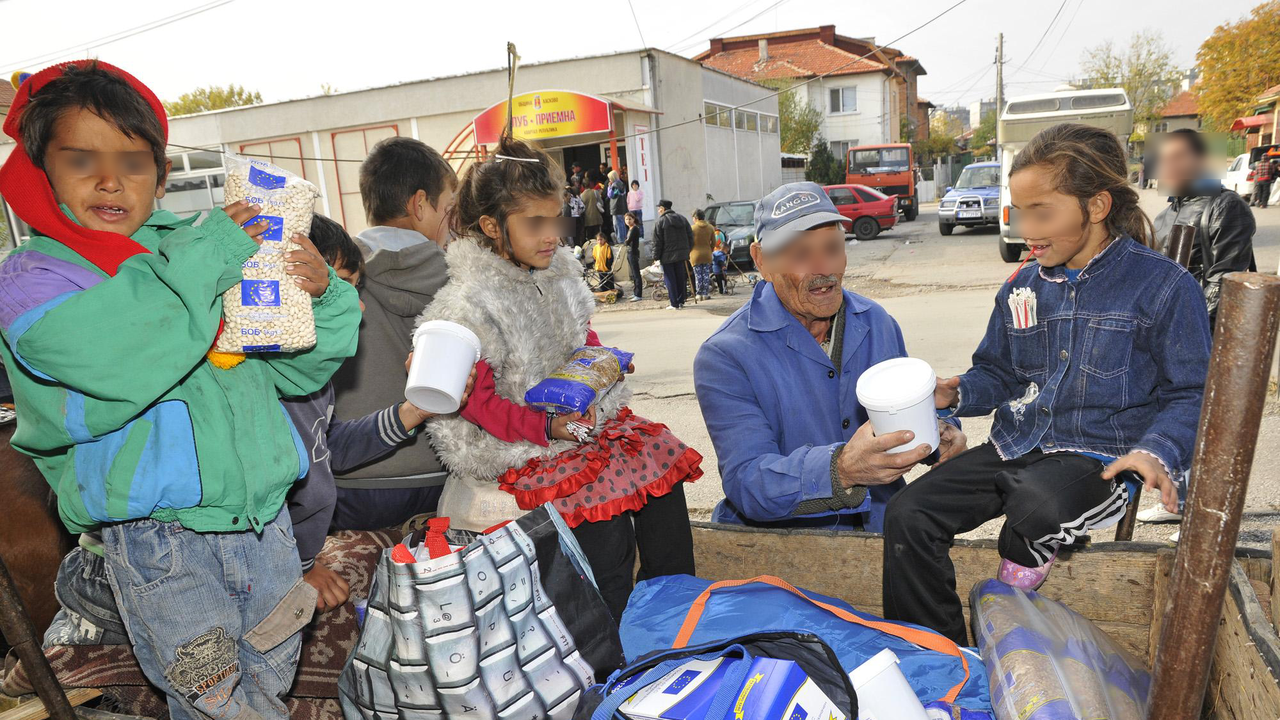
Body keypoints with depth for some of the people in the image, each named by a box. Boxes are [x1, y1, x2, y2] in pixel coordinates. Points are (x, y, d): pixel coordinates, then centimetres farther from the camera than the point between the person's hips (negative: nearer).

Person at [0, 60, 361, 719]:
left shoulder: (205, 248, 6)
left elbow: (295, 371, 10)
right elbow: (112, 361, -27)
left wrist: (319, 296, -9)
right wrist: (202, 263, -20)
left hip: (261, 513, 4)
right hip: (158, 537, -4)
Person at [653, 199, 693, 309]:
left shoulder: (660, 222, -9)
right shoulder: (682, 218, 10)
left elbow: (657, 242, -11)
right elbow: (690, 236, 11)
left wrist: (656, 256, -5)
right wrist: (687, 250, 15)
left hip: (667, 255, -5)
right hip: (681, 254, 6)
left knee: (670, 280, 1)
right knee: (681, 278, 13)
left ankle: (674, 304, -1)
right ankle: (681, 301, 18)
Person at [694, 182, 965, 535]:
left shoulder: (878, 323, 10)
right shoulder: (724, 356, -10)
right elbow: (746, 482, -19)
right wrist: (840, 470, -34)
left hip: (880, 528, 4)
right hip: (780, 539, -4)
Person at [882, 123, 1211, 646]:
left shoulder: (1164, 286, -3)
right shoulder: (1021, 288, 12)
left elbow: (1190, 393, 1)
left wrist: (1156, 452, -18)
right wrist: (954, 394, -1)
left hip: (1098, 455, -5)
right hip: (1014, 448, 5)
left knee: (1035, 502, -40)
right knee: (907, 515, -16)